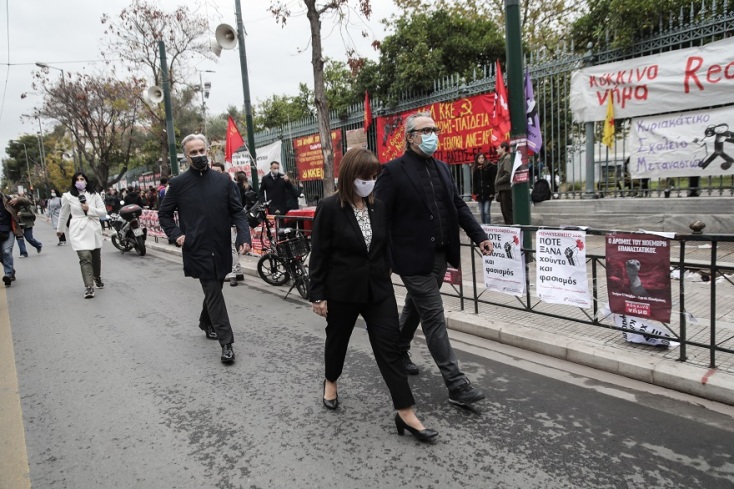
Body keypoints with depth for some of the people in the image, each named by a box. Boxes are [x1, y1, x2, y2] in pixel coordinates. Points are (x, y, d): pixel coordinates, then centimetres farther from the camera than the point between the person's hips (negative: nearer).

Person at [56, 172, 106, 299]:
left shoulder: (94, 195, 3)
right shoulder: (68, 196, 1)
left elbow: (103, 212, 1)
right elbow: (63, 214, 13)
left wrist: (89, 209, -14)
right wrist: (59, 229, 23)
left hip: (94, 230, 3)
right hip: (78, 231, -2)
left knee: (96, 257, 15)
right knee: (85, 258, -15)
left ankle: (97, 279, 39)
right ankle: (88, 287, -17)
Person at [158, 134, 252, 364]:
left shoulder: (224, 180, 3)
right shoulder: (178, 183, -1)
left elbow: (237, 211, 2)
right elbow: (164, 214, 9)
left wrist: (244, 236, -13)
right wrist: (176, 234, -6)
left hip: (221, 248, 3)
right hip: (197, 250, -3)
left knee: (213, 290, 17)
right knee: (213, 293, -4)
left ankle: (206, 322, 43)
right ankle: (227, 342, 1)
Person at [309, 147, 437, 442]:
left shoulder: (378, 207, 2)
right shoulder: (329, 208, -12)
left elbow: (385, 247, 11)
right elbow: (319, 255, -10)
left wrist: (384, 277, 14)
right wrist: (317, 295, -10)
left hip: (378, 288, 3)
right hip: (342, 290, -3)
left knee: (390, 346, 0)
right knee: (338, 338, 18)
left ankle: (405, 413, 5)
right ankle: (331, 382, 48)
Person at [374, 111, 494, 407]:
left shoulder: (442, 168, 12)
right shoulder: (393, 171, -10)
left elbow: (458, 206, 14)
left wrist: (479, 236, 3)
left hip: (439, 256, 7)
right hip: (414, 259, -7)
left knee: (415, 309, 21)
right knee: (434, 318, -3)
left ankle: (397, 351, 44)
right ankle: (456, 385, 3)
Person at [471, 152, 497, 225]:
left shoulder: (490, 167, -2)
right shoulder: (475, 169, 11)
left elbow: (493, 180, -6)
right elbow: (474, 182, 13)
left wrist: (492, 192, -12)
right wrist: (474, 192, 2)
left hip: (488, 194, -4)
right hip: (480, 194, 5)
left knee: (486, 212, -9)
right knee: (481, 212, 9)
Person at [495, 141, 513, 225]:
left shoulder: (507, 158, -11)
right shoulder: (501, 159, 17)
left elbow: (508, 175, -21)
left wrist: (497, 182, -11)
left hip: (506, 189, -9)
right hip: (502, 189, 9)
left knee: (508, 211, -7)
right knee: (505, 211, 13)